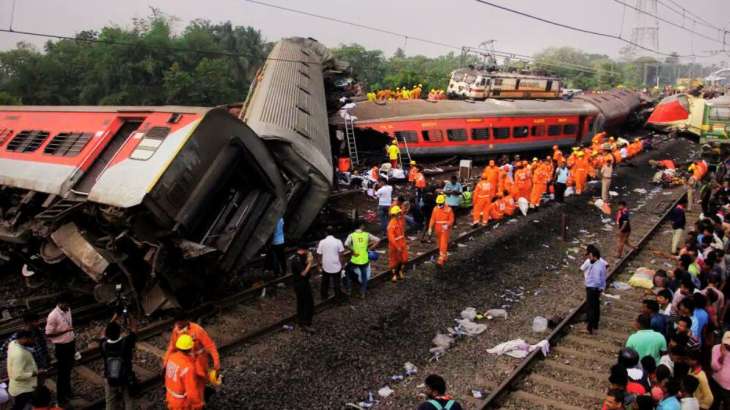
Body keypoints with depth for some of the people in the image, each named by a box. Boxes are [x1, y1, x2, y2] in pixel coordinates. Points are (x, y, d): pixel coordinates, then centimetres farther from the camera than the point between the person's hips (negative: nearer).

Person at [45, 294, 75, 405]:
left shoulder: (68, 310, -2)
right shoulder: (53, 316, -23)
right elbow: (48, 334, -18)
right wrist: (64, 331, -27)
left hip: (71, 343, 7)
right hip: (61, 346, -7)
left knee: (68, 369, 23)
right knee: (61, 372, 7)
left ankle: (67, 391, 42)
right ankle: (60, 397, 22)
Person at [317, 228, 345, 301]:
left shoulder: (322, 242, -10)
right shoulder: (338, 241, -13)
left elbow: (319, 255, -6)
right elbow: (340, 255, -11)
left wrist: (320, 265, 8)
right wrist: (341, 265, 2)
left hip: (326, 267, 1)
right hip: (336, 267, -1)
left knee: (325, 283, 21)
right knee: (336, 283, 16)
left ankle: (324, 296, 34)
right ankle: (338, 297, 29)